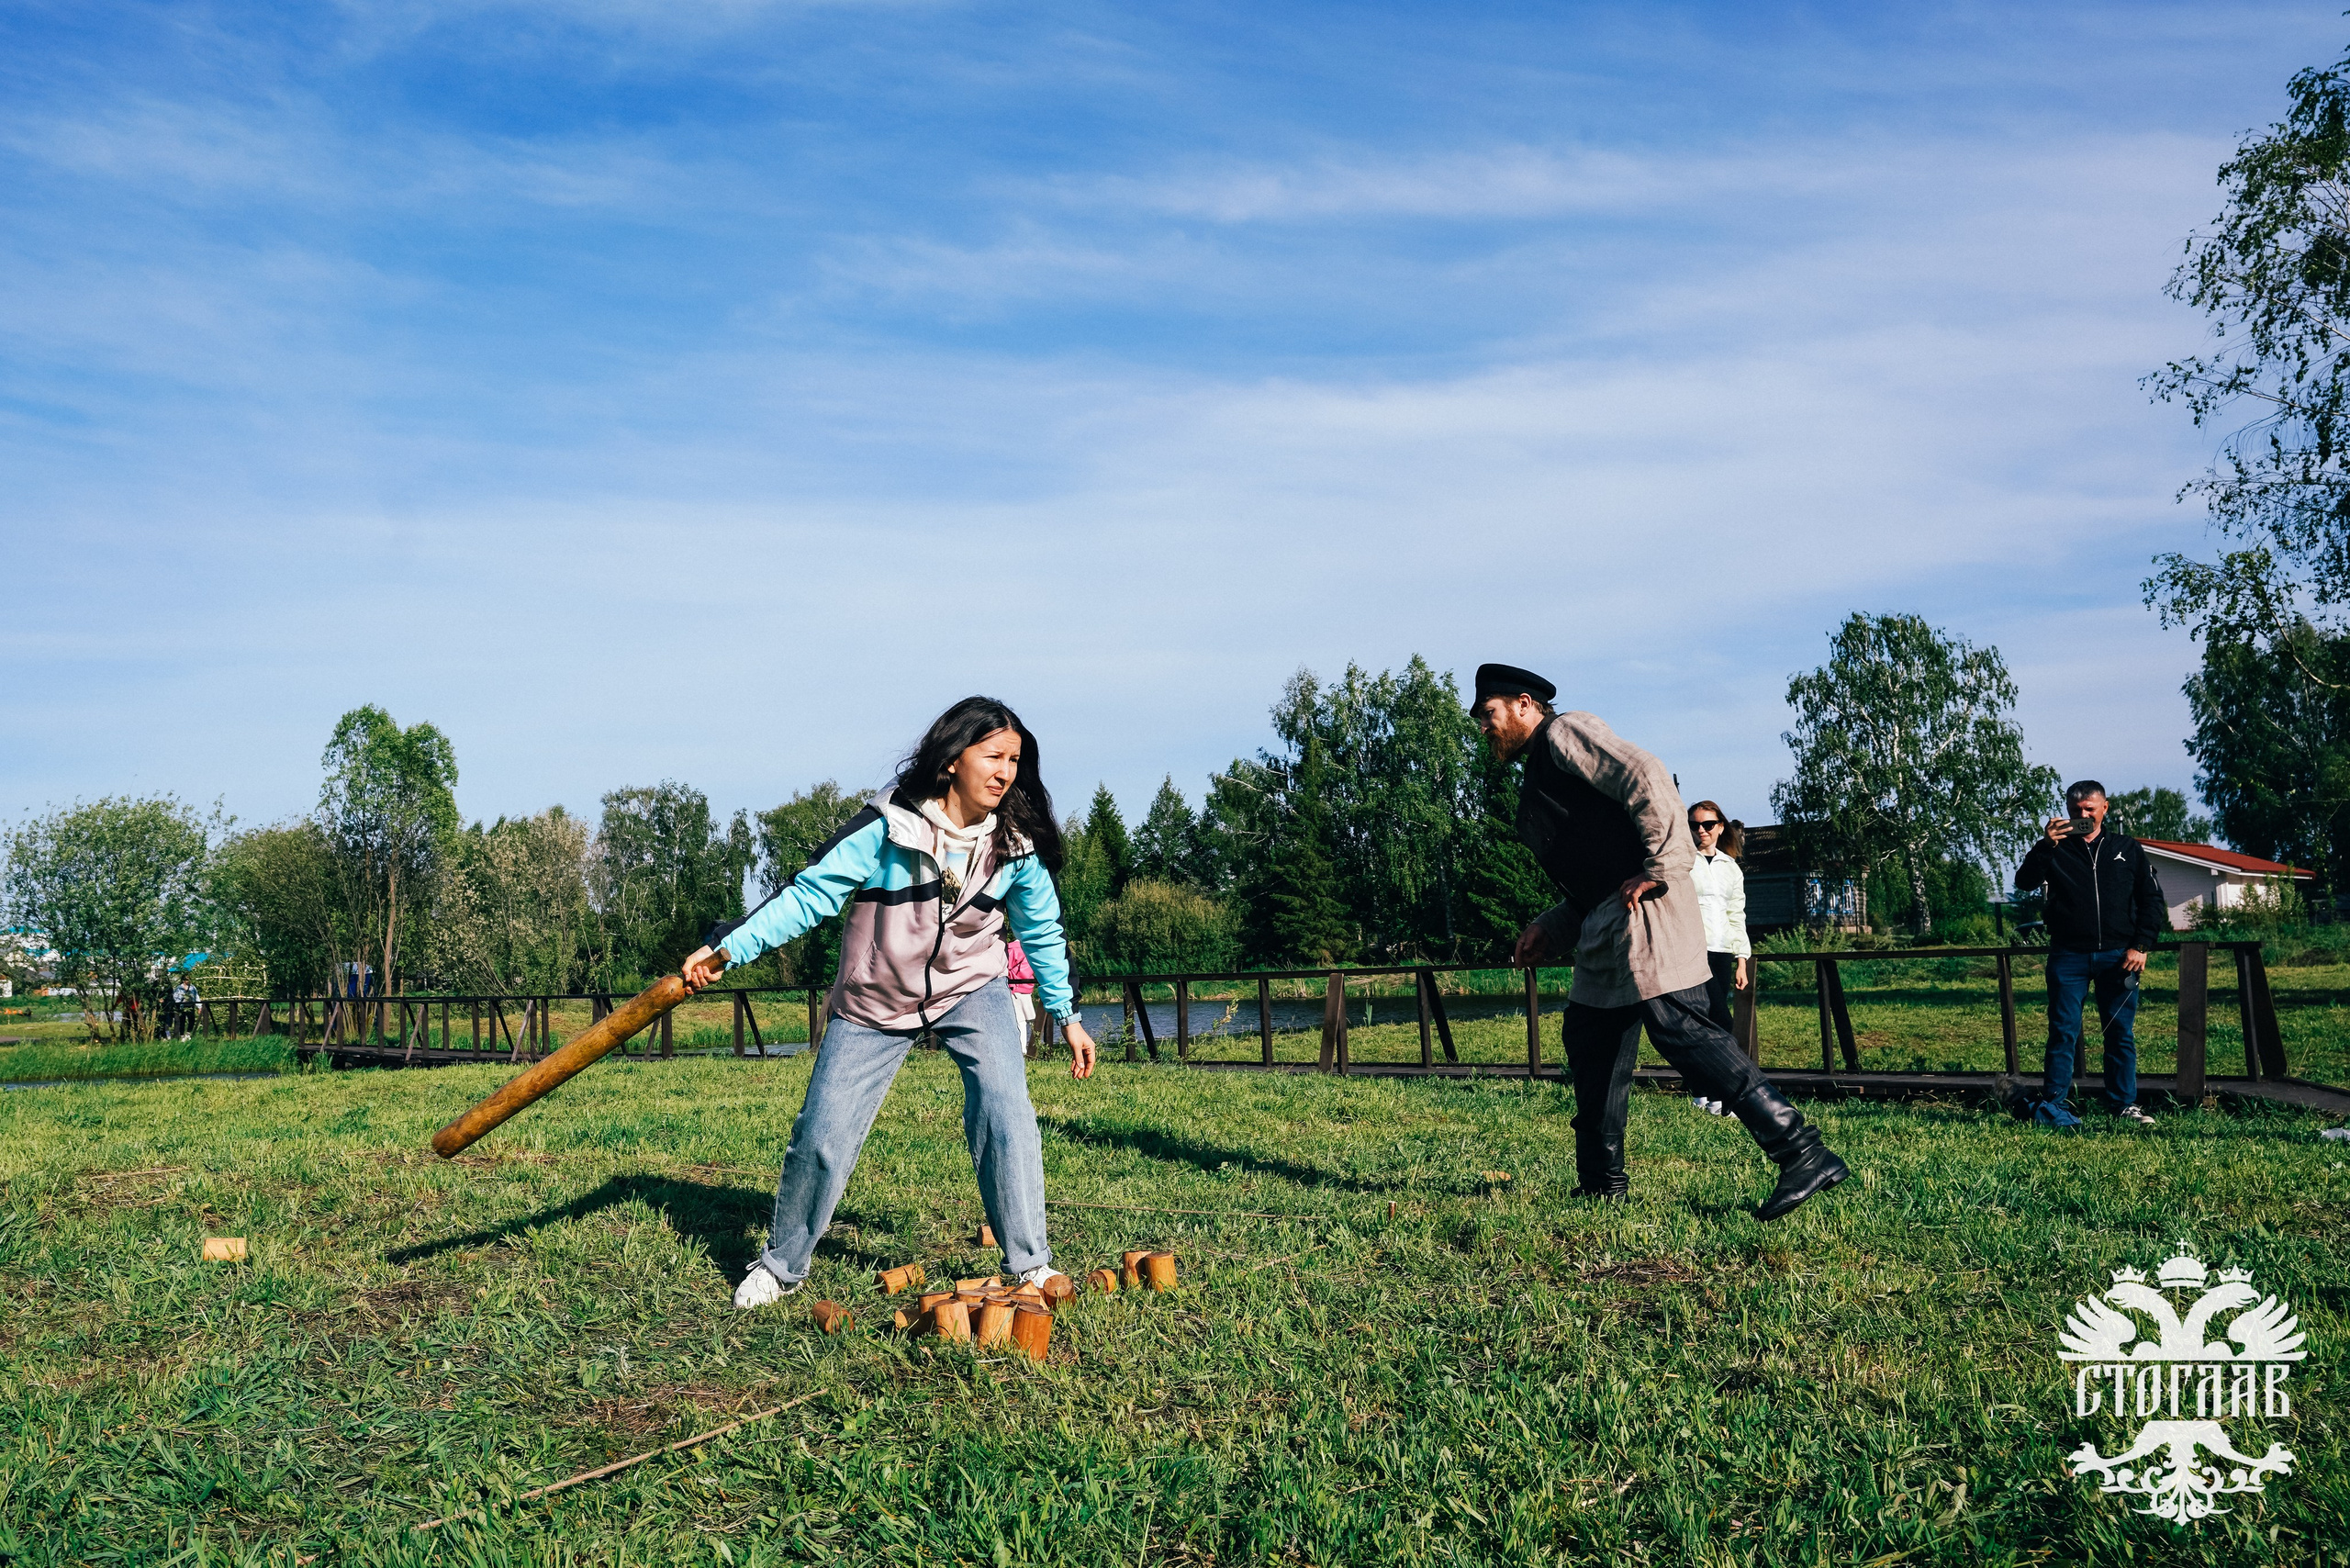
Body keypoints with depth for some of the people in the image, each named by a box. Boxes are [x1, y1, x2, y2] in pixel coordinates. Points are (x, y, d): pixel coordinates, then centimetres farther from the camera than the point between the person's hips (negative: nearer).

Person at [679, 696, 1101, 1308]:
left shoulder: (1017, 844, -10)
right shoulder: (887, 828, -20)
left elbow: (1042, 932, 5)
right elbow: (809, 894, -17)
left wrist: (1066, 1014, 9)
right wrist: (726, 948, -23)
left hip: (972, 990, 1)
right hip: (875, 1003, -1)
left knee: (1005, 1111, -21)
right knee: (822, 1136, 0)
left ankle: (1030, 1267, -8)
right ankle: (782, 1266, 25)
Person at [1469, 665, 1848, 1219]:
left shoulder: (1564, 733, -2)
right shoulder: (1537, 778, 26)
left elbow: (1645, 777, -17)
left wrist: (1661, 869, -19)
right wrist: (1551, 928, 14)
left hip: (1641, 904, -10)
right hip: (1605, 924, 10)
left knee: (1682, 1030, -16)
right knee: (1590, 1038, 13)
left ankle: (1804, 1155, -16)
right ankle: (1601, 1182, 22)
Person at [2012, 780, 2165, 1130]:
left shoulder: (2128, 849, 11)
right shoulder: (2055, 849, 7)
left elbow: (2152, 901, 10)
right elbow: (2024, 882, -8)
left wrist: (2141, 946, -2)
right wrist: (2046, 846, -20)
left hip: (2117, 956, 2)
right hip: (2068, 956, -1)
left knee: (2122, 1033, 5)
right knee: (2063, 1032, -1)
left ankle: (2124, 1104, 13)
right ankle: (2054, 1105, 2)